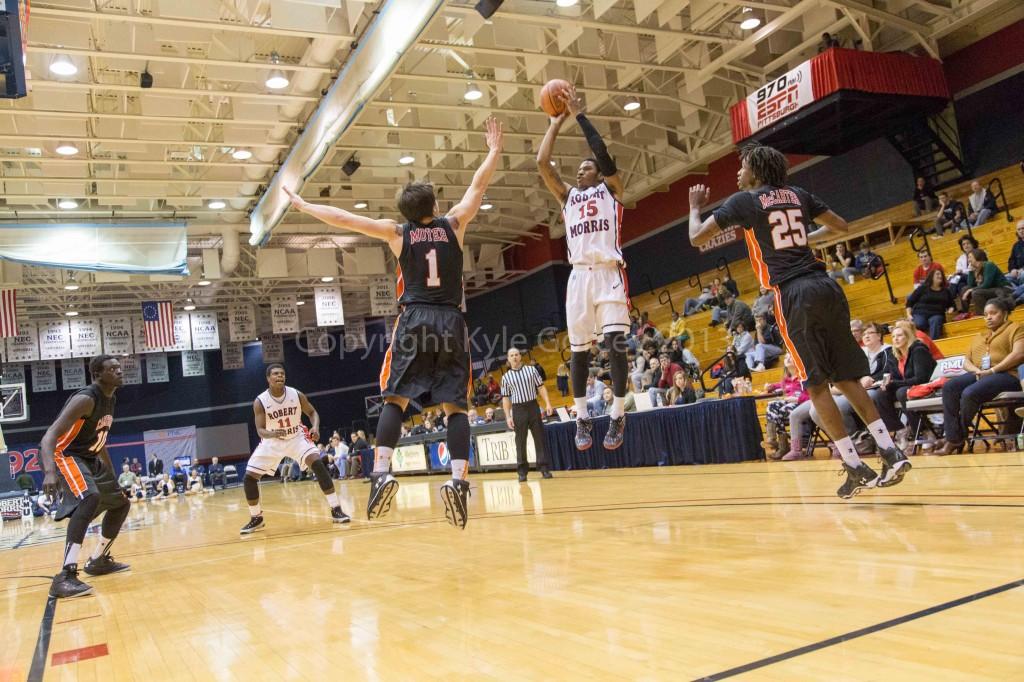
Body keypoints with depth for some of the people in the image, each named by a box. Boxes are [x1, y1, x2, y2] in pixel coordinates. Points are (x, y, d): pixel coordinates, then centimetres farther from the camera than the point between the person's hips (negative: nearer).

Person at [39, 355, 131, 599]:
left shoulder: (110, 400, 8)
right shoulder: (85, 399, -22)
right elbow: (49, 436, -32)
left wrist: (111, 475, 27)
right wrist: (49, 472, -48)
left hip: (90, 459, 10)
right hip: (66, 456, -10)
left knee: (120, 503, 17)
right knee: (90, 499, -35)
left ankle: (98, 560, 33)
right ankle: (65, 575, -38)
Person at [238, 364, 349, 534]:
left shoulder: (297, 395, -16)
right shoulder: (260, 402, -19)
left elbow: (312, 412, -1)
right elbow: (260, 430, -19)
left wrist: (315, 427, -23)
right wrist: (272, 433, -42)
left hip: (296, 438, -1)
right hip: (272, 442, 1)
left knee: (318, 464, -22)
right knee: (248, 478, -5)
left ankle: (336, 510, -17)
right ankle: (256, 518, 16)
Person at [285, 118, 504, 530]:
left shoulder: (397, 232, 8)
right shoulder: (453, 225, 9)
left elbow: (343, 218, 11)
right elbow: (478, 186, 20)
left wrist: (303, 205, 24)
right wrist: (495, 150, 33)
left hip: (414, 322, -1)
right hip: (451, 323, 1)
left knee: (394, 399, 0)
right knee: (456, 406, -1)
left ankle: (382, 473, -16)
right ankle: (459, 479, -15)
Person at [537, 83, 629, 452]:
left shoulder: (611, 188, 13)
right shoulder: (567, 195, 21)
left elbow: (602, 151, -3)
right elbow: (542, 163, 10)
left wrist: (579, 114, 3)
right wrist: (556, 122, 15)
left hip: (609, 273, -4)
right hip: (579, 275, 4)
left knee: (615, 342, -12)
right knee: (578, 349, 2)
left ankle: (618, 415, -4)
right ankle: (582, 418, 10)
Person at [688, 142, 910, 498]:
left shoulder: (743, 200, 4)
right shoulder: (798, 195, 19)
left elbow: (697, 237, 3)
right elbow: (841, 227, 28)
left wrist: (695, 206, 21)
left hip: (794, 294, -6)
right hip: (827, 286, 6)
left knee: (817, 384, 0)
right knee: (847, 378, 11)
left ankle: (855, 467, -1)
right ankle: (892, 452, 5)